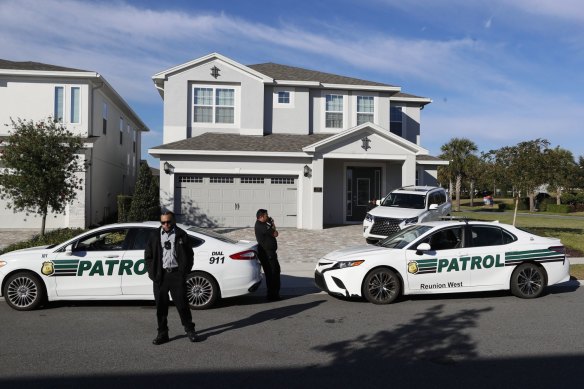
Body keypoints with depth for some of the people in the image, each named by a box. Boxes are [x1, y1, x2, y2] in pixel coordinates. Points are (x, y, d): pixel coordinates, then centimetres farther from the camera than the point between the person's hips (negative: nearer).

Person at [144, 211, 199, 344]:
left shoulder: (181, 235, 4)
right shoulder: (155, 236, 9)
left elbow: (189, 255, 6)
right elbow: (148, 256, 11)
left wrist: (184, 272, -2)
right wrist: (152, 273, 1)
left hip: (177, 274, -2)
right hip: (160, 276, 2)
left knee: (182, 303, 1)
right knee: (161, 306, 6)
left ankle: (190, 330, 14)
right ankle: (162, 334, 17)